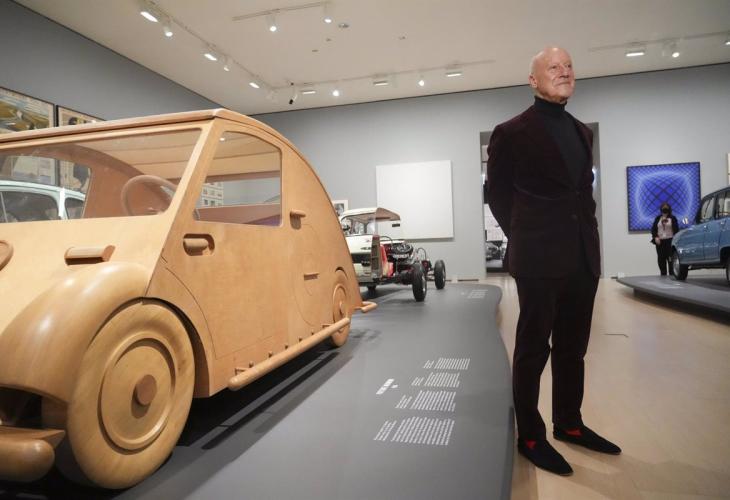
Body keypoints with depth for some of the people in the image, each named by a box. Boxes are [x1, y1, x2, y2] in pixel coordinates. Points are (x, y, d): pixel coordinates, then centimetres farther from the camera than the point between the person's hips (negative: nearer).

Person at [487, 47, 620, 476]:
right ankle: (530, 437, 15)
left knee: (572, 347, 15)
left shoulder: (582, 132, 17)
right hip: (539, 259, -7)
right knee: (533, 348, 2)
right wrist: (527, 239, -1)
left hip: (583, 257, 7)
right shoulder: (512, 132, -3)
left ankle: (569, 423, 31)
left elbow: (583, 191, 20)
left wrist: (586, 238, 8)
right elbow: (497, 194, -1)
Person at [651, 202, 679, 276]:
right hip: (660, 242, 3)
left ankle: (672, 274, -2)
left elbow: (676, 230, 0)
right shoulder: (658, 218, 11)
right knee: (661, 259, 3)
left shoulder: (672, 218, 3)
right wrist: (655, 237, -7)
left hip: (670, 241, -3)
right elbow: (653, 229, 8)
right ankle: (663, 275, 10)